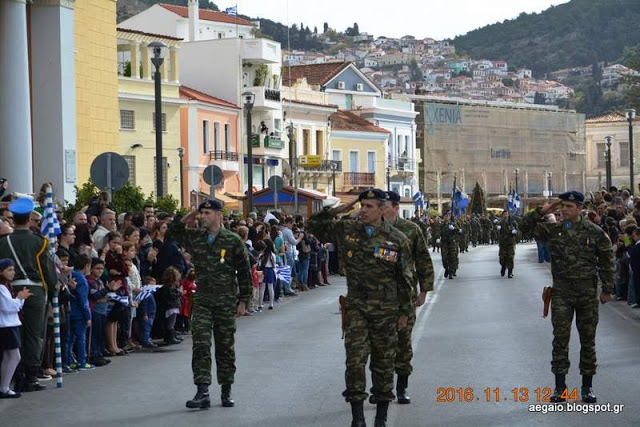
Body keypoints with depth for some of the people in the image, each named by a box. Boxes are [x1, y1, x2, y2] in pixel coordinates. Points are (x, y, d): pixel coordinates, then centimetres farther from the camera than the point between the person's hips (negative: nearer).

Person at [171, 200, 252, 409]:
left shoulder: (233, 241, -4)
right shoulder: (195, 236, 6)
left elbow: (244, 272, 0)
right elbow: (174, 229, 21)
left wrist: (243, 301, -3)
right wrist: (190, 215, 5)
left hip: (226, 302, -2)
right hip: (202, 300, 2)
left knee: (225, 347, 7)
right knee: (201, 345, -9)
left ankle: (226, 392, 19)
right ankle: (202, 392, -12)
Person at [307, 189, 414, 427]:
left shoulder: (396, 239, -3)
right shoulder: (347, 230, 3)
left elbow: (405, 279, 2)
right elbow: (313, 226, 10)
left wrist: (404, 312, 2)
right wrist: (337, 211, -4)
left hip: (386, 309, -1)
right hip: (356, 307, 1)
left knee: (384, 362, 7)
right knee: (355, 360, -6)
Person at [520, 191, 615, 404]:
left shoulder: (595, 232, -2)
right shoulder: (553, 229, 2)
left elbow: (607, 261, 2)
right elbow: (526, 226, 1)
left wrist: (607, 289, -1)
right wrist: (542, 211, -10)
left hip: (587, 291, -1)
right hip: (561, 291, 1)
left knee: (588, 339, 6)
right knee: (560, 338, -2)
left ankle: (587, 386, 15)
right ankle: (560, 385, 4)